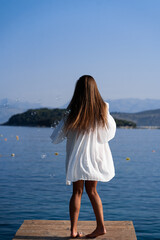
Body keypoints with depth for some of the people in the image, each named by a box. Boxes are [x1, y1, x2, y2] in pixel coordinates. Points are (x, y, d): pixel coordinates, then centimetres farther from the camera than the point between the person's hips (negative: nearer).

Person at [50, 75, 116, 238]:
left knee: (77, 192, 8)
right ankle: (100, 226, 17)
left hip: (77, 158, -2)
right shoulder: (103, 110, -8)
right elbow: (111, 130, 10)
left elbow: (56, 139, -11)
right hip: (96, 156, 2)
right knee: (91, 190, 16)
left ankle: (73, 229, 11)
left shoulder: (73, 114, -16)